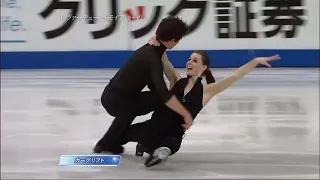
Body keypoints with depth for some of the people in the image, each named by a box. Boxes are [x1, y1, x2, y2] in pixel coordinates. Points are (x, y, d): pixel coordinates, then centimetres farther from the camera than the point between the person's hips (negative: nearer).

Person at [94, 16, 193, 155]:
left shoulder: (150, 48, 7)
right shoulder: (153, 57, -21)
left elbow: (153, 85, 17)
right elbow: (163, 94, -33)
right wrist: (186, 114, -30)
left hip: (110, 96, 9)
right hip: (116, 101, -9)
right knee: (161, 99, -10)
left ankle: (108, 143, 42)